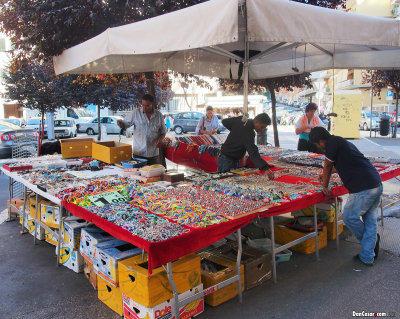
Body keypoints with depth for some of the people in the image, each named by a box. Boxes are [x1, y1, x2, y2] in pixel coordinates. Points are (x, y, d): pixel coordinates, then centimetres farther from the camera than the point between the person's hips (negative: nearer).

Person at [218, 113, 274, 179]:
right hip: (228, 159, -9)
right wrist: (265, 168, -48)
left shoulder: (241, 119, -5)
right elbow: (253, 154, -40)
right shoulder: (249, 134, -29)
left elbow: (224, 121, 6)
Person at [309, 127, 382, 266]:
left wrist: (325, 186, 15)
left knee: (349, 217, 10)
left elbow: (328, 166, 2)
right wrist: (325, 174, 53)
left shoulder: (332, 143, -6)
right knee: (370, 220, 14)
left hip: (363, 188, -9)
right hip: (377, 184, 10)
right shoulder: (342, 142, 22)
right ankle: (367, 257, 21)